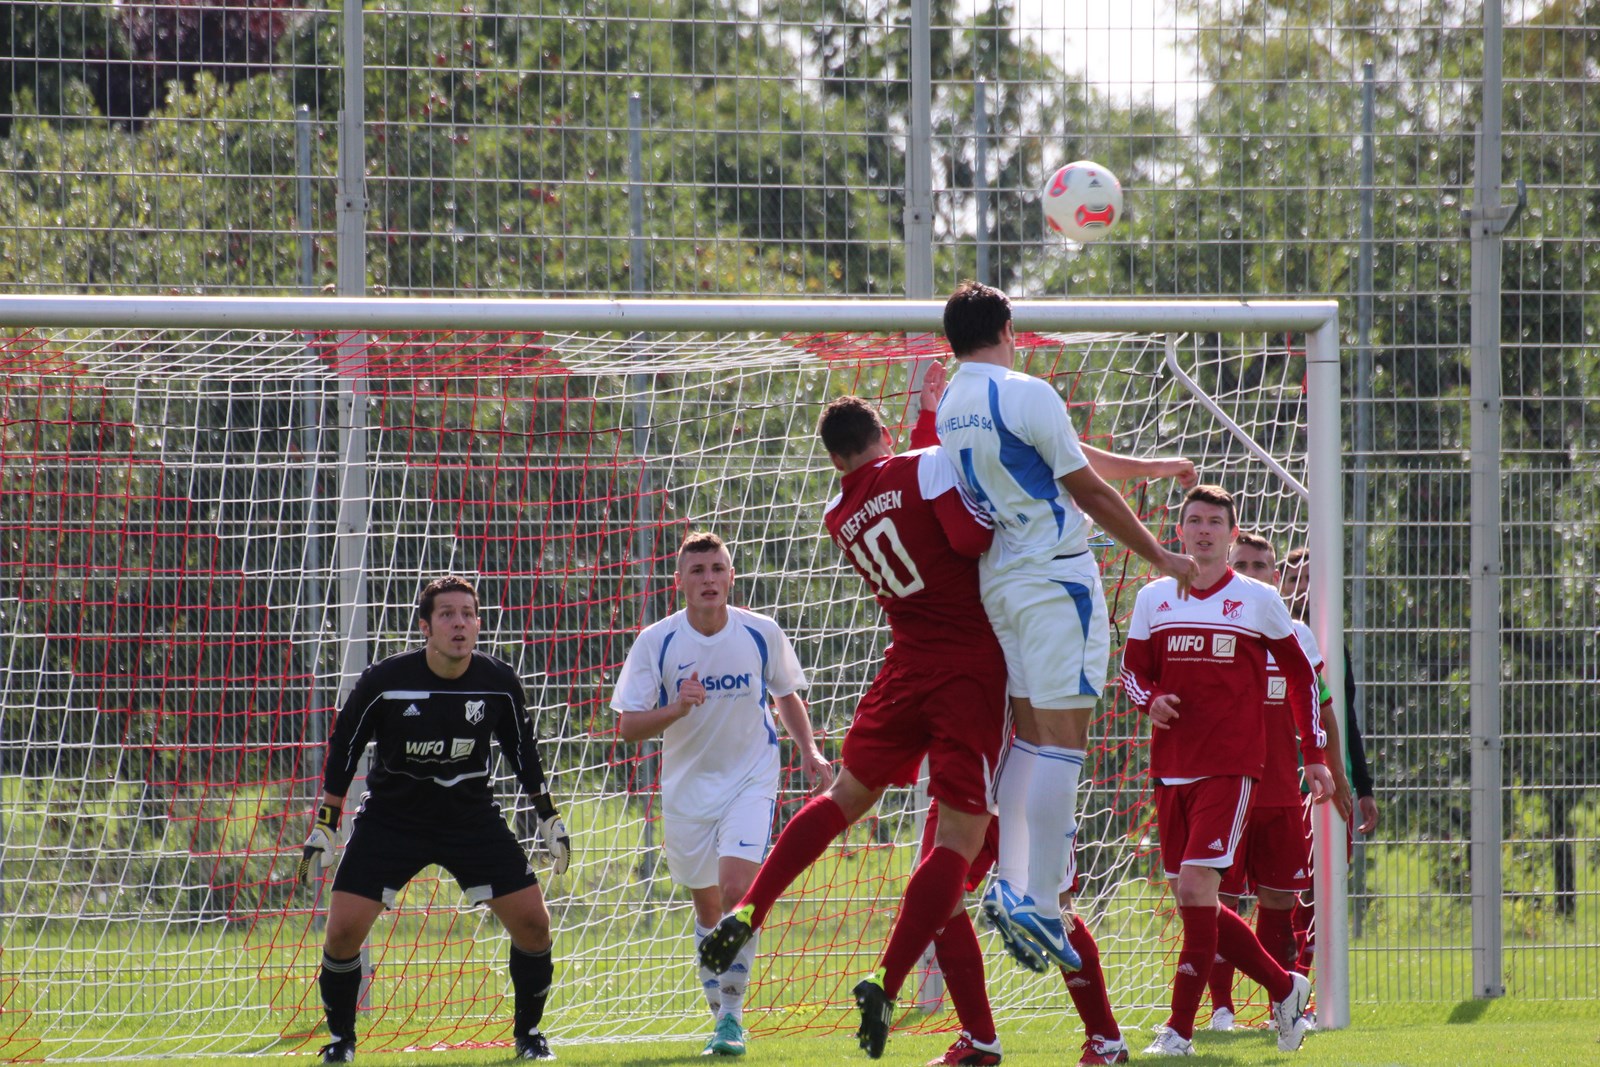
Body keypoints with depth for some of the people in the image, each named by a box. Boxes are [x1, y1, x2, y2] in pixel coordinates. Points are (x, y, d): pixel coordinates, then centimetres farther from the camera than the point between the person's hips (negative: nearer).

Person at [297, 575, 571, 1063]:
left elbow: (522, 750, 7)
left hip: (472, 817, 2)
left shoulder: (499, 682, -11)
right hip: (391, 817, -2)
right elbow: (343, 749, -4)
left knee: (533, 921, -8)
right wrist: (324, 827, -4)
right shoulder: (383, 682, -18)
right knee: (343, 930, -13)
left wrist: (549, 817, 10)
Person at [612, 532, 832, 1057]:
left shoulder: (762, 634, -7)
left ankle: (732, 1014, -10)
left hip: (751, 781, -1)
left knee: (738, 891, -20)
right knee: (708, 908, 10)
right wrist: (677, 708, -29)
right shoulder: (656, 641, -10)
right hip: (687, 786, 1)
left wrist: (809, 751, -3)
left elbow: (786, 696, 11)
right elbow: (629, 727, -11)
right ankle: (720, 1013, 28)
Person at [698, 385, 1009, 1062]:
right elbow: (974, 539, -19)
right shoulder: (928, 466, -7)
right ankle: (887, 985, -13)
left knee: (847, 795, 26)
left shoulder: (837, 517, 10)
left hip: (906, 669, 5)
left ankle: (747, 913, 17)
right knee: (960, 836, -3)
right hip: (973, 669, -5)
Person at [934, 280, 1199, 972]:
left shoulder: (951, 407, 13)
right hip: (1055, 577, -8)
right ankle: (1039, 904, -13)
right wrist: (1161, 557, 1)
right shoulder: (1025, 394, -13)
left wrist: (1149, 468, 32)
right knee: (1062, 739, -8)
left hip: (997, 578, 8)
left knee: (1029, 734, 14)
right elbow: (1090, 491, -9)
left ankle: (1009, 885, 9)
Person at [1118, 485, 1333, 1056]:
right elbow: (1132, 670, 15)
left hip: (1230, 767, -4)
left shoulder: (1260, 600, 3)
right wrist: (1151, 702, -8)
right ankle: (1285, 988, 26)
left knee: (1195, 887, -17)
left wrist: (1314, 755, 9)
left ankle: (1180, 1029, -13)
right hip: (1171, 767, 4)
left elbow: (1301, 674, 11)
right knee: (1192, 900, 5)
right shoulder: (1153, 598, 9)